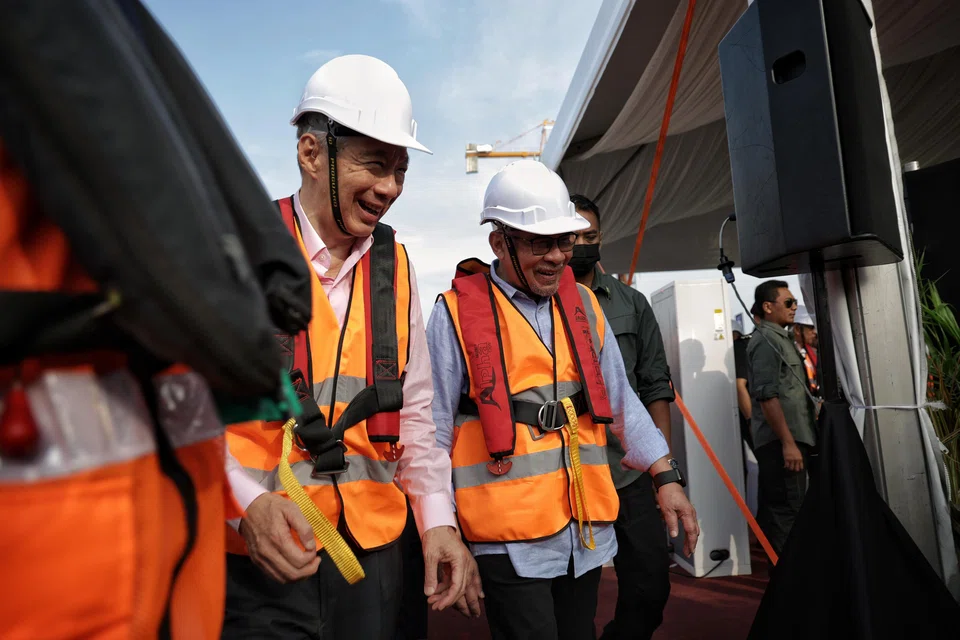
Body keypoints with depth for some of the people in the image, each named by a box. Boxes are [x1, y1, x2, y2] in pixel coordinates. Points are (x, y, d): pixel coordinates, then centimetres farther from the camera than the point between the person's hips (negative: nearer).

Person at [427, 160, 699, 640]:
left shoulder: (583, 305, 8)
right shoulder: (457, 313, -9)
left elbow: (620, 401, 13)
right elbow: (434, 433, -7)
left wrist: (665, 475, 7)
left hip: (586, 528, 6)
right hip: (510, 536, -5)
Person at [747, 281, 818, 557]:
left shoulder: (780, 338, 18)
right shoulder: (766, 340, -12)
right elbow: (767, 396, -20)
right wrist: (788, 442, -21)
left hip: (786, 439, 10)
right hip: (782, 441, -10)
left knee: (776, 507, 14)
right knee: (787, 510, -7)